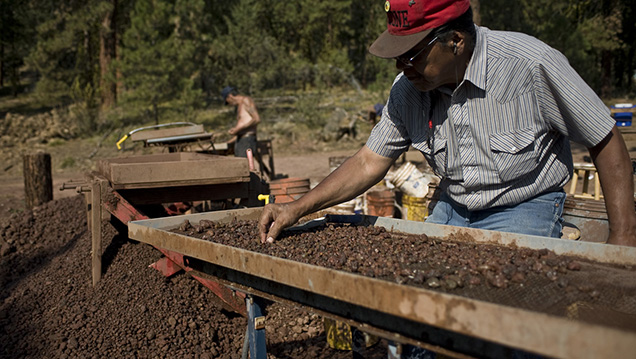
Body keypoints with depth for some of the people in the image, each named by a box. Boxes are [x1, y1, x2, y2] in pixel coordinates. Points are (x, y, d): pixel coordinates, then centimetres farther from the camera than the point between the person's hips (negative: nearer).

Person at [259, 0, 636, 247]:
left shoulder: (532, 65, -24)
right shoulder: (407, 88, -10)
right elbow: (368, 163, -2)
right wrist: (297, 208, -11)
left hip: (525, 211, -4)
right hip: (452, 211, 5)